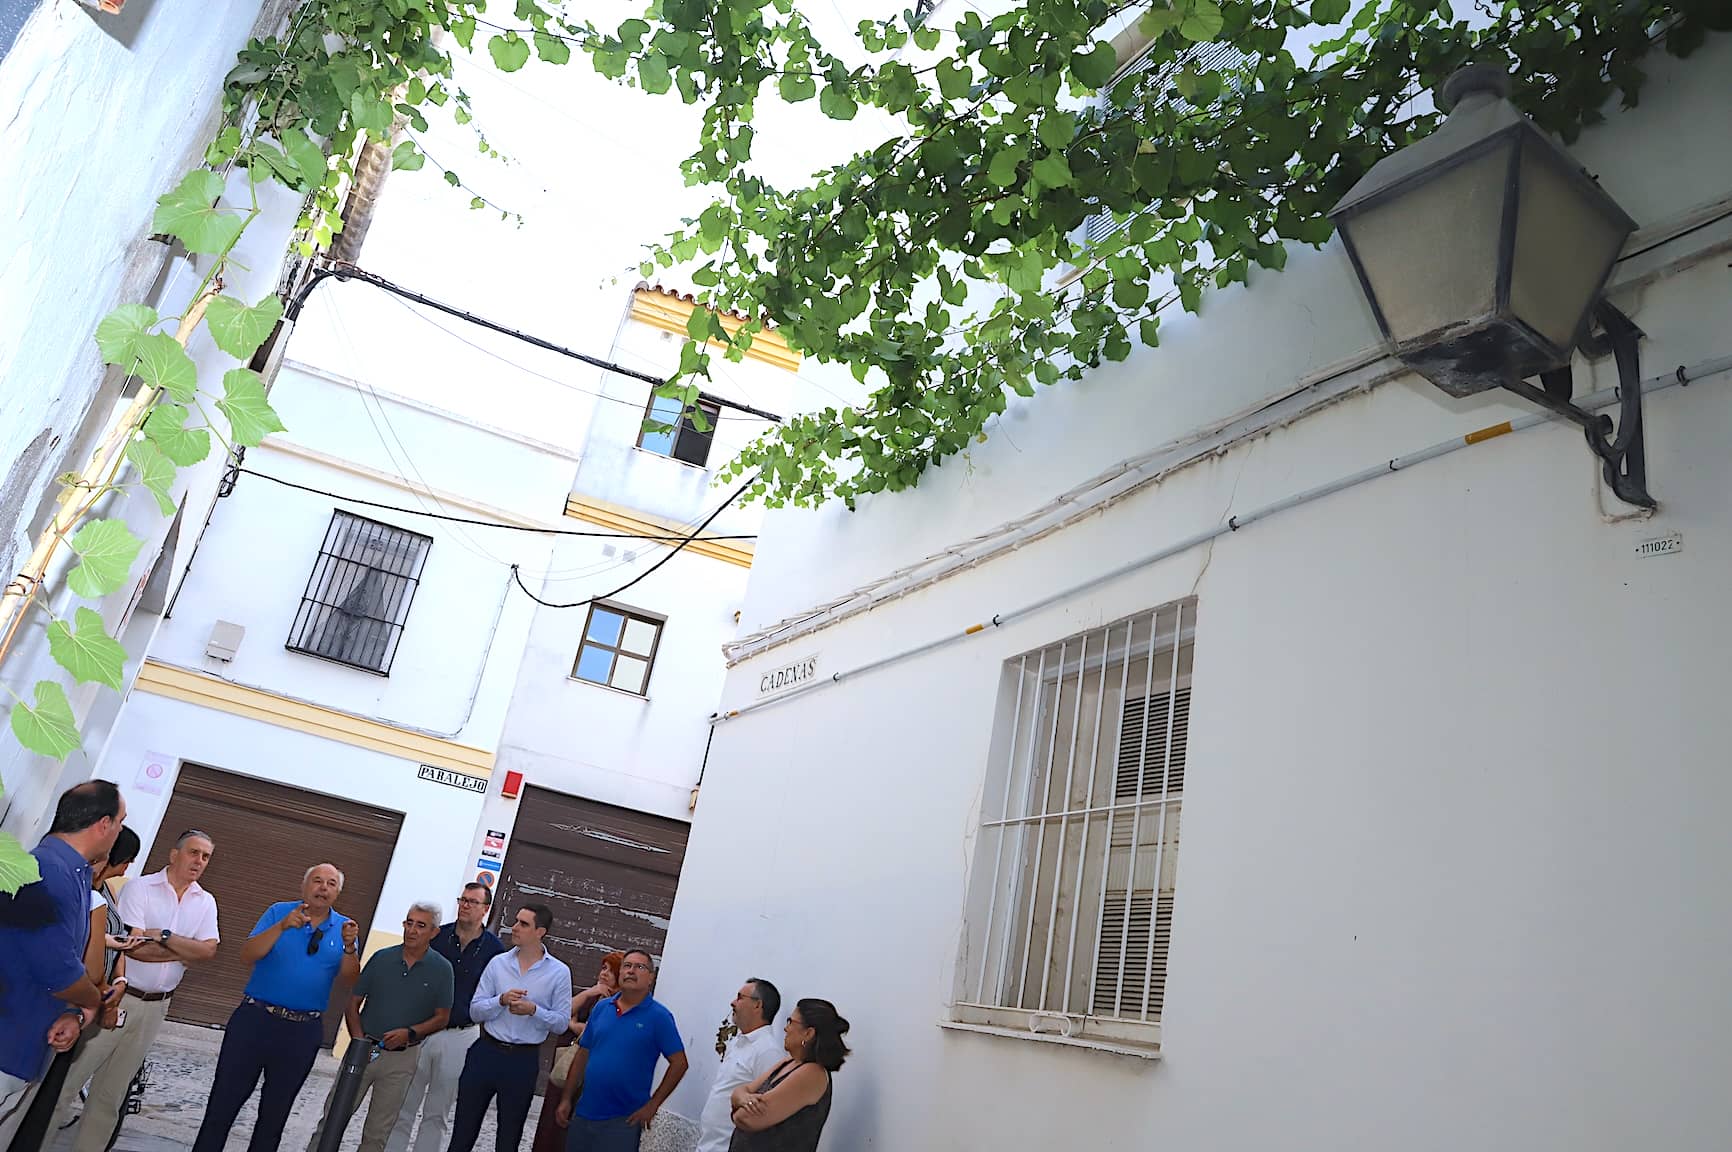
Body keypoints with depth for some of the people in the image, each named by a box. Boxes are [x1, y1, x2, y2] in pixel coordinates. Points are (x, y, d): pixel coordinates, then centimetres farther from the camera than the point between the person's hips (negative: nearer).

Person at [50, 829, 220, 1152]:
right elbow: (135, 946, -17)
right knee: (68, 1079, 1)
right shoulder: (140, 887, -7)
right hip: (117, 996, -4)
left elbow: (208, 950, -8)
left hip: (155, 1007, 4)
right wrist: (186, 952, -9)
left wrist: (164, 936, -17)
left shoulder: (206, 902, 6)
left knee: (111, 1093, 13)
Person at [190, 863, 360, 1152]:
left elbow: (349, 979, -4)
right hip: (255, 1019, -1)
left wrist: (349, 947, -23)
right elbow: (247, 955, -11)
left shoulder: (344, 927, 4)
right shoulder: (279, 912, 1)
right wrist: (283, 926, -24)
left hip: (303, 1031, 1)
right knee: (224, 1100, 3)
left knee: (275, 1111, 12)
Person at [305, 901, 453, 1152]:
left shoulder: (441, 969, -5)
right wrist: (358, 1039, -9)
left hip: (401, 1056, -1)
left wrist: (410, 1033, -15)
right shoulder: (381, 958, -1)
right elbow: (353, 1002, 4)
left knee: (378, 1132, 9)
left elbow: (442, 1017, -1)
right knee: (333, 1117, 2)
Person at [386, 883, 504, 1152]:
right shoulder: (436, 936, 0)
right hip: (418, 1030, 1)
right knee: (403, 1108, 8)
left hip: (459, 1037, -1)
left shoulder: (494, 948, -3)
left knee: (437, 1114, 11)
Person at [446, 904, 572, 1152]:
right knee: (463, 1131, 11)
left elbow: (561, 1023, -6)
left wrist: (533, 1010, -21)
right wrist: (501, 1000, -19)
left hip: (523, 1060, -2)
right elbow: (475, 1011, -1)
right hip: (486, 1052, 2)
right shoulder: (498, 963, 1)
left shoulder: (559, 972, -6)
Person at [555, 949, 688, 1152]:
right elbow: (582, 1055, 12)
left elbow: (679, 1063, -10)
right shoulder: (601, 1008, 6)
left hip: (623, 1119, -5)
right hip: (584, 1113, 5)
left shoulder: (659, 1016, -9)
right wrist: (566, 1099, 8)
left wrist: (652, 1105, -12)